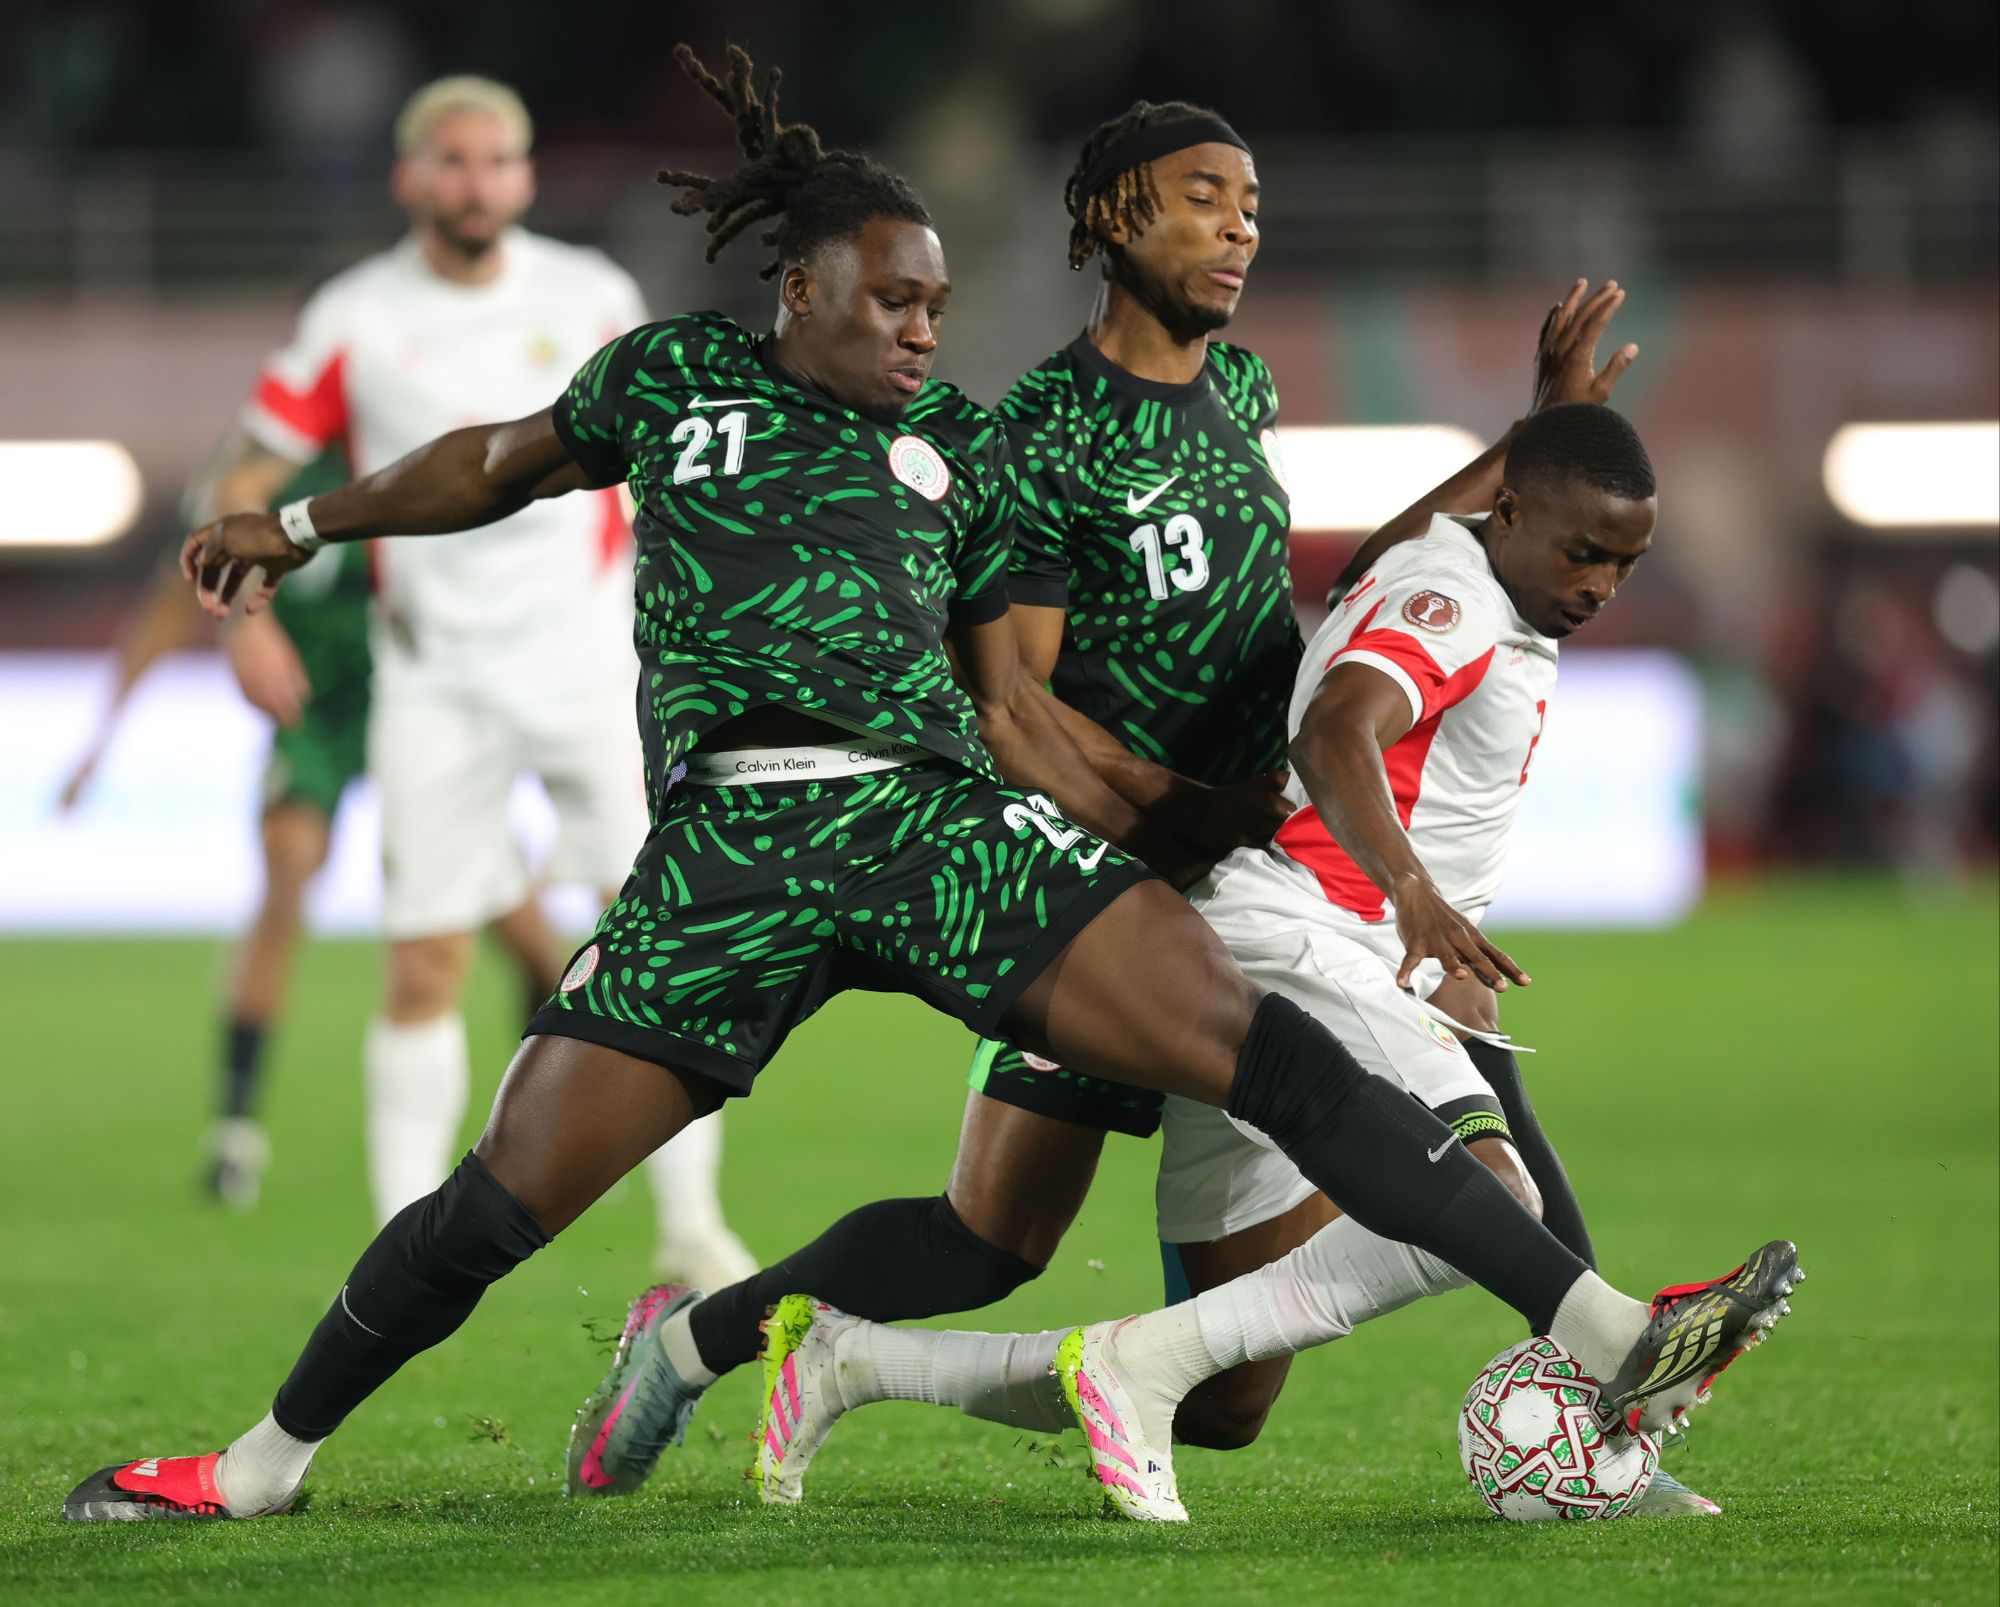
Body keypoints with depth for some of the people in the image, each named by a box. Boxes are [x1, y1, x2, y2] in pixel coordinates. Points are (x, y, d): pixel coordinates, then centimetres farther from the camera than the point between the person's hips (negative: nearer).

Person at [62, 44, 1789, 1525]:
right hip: (723, 845, -1)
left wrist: (1164, 851, 13)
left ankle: (1610, 1336, -21)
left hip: (936, 821, 1)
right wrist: (305, 526, 40)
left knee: (1269, 1052, -16)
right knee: (498, 1205, -5)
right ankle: (263, 1463, 19)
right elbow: (502, 463, 33)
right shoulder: (672, 376, 15)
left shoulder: (959, 448, 17)